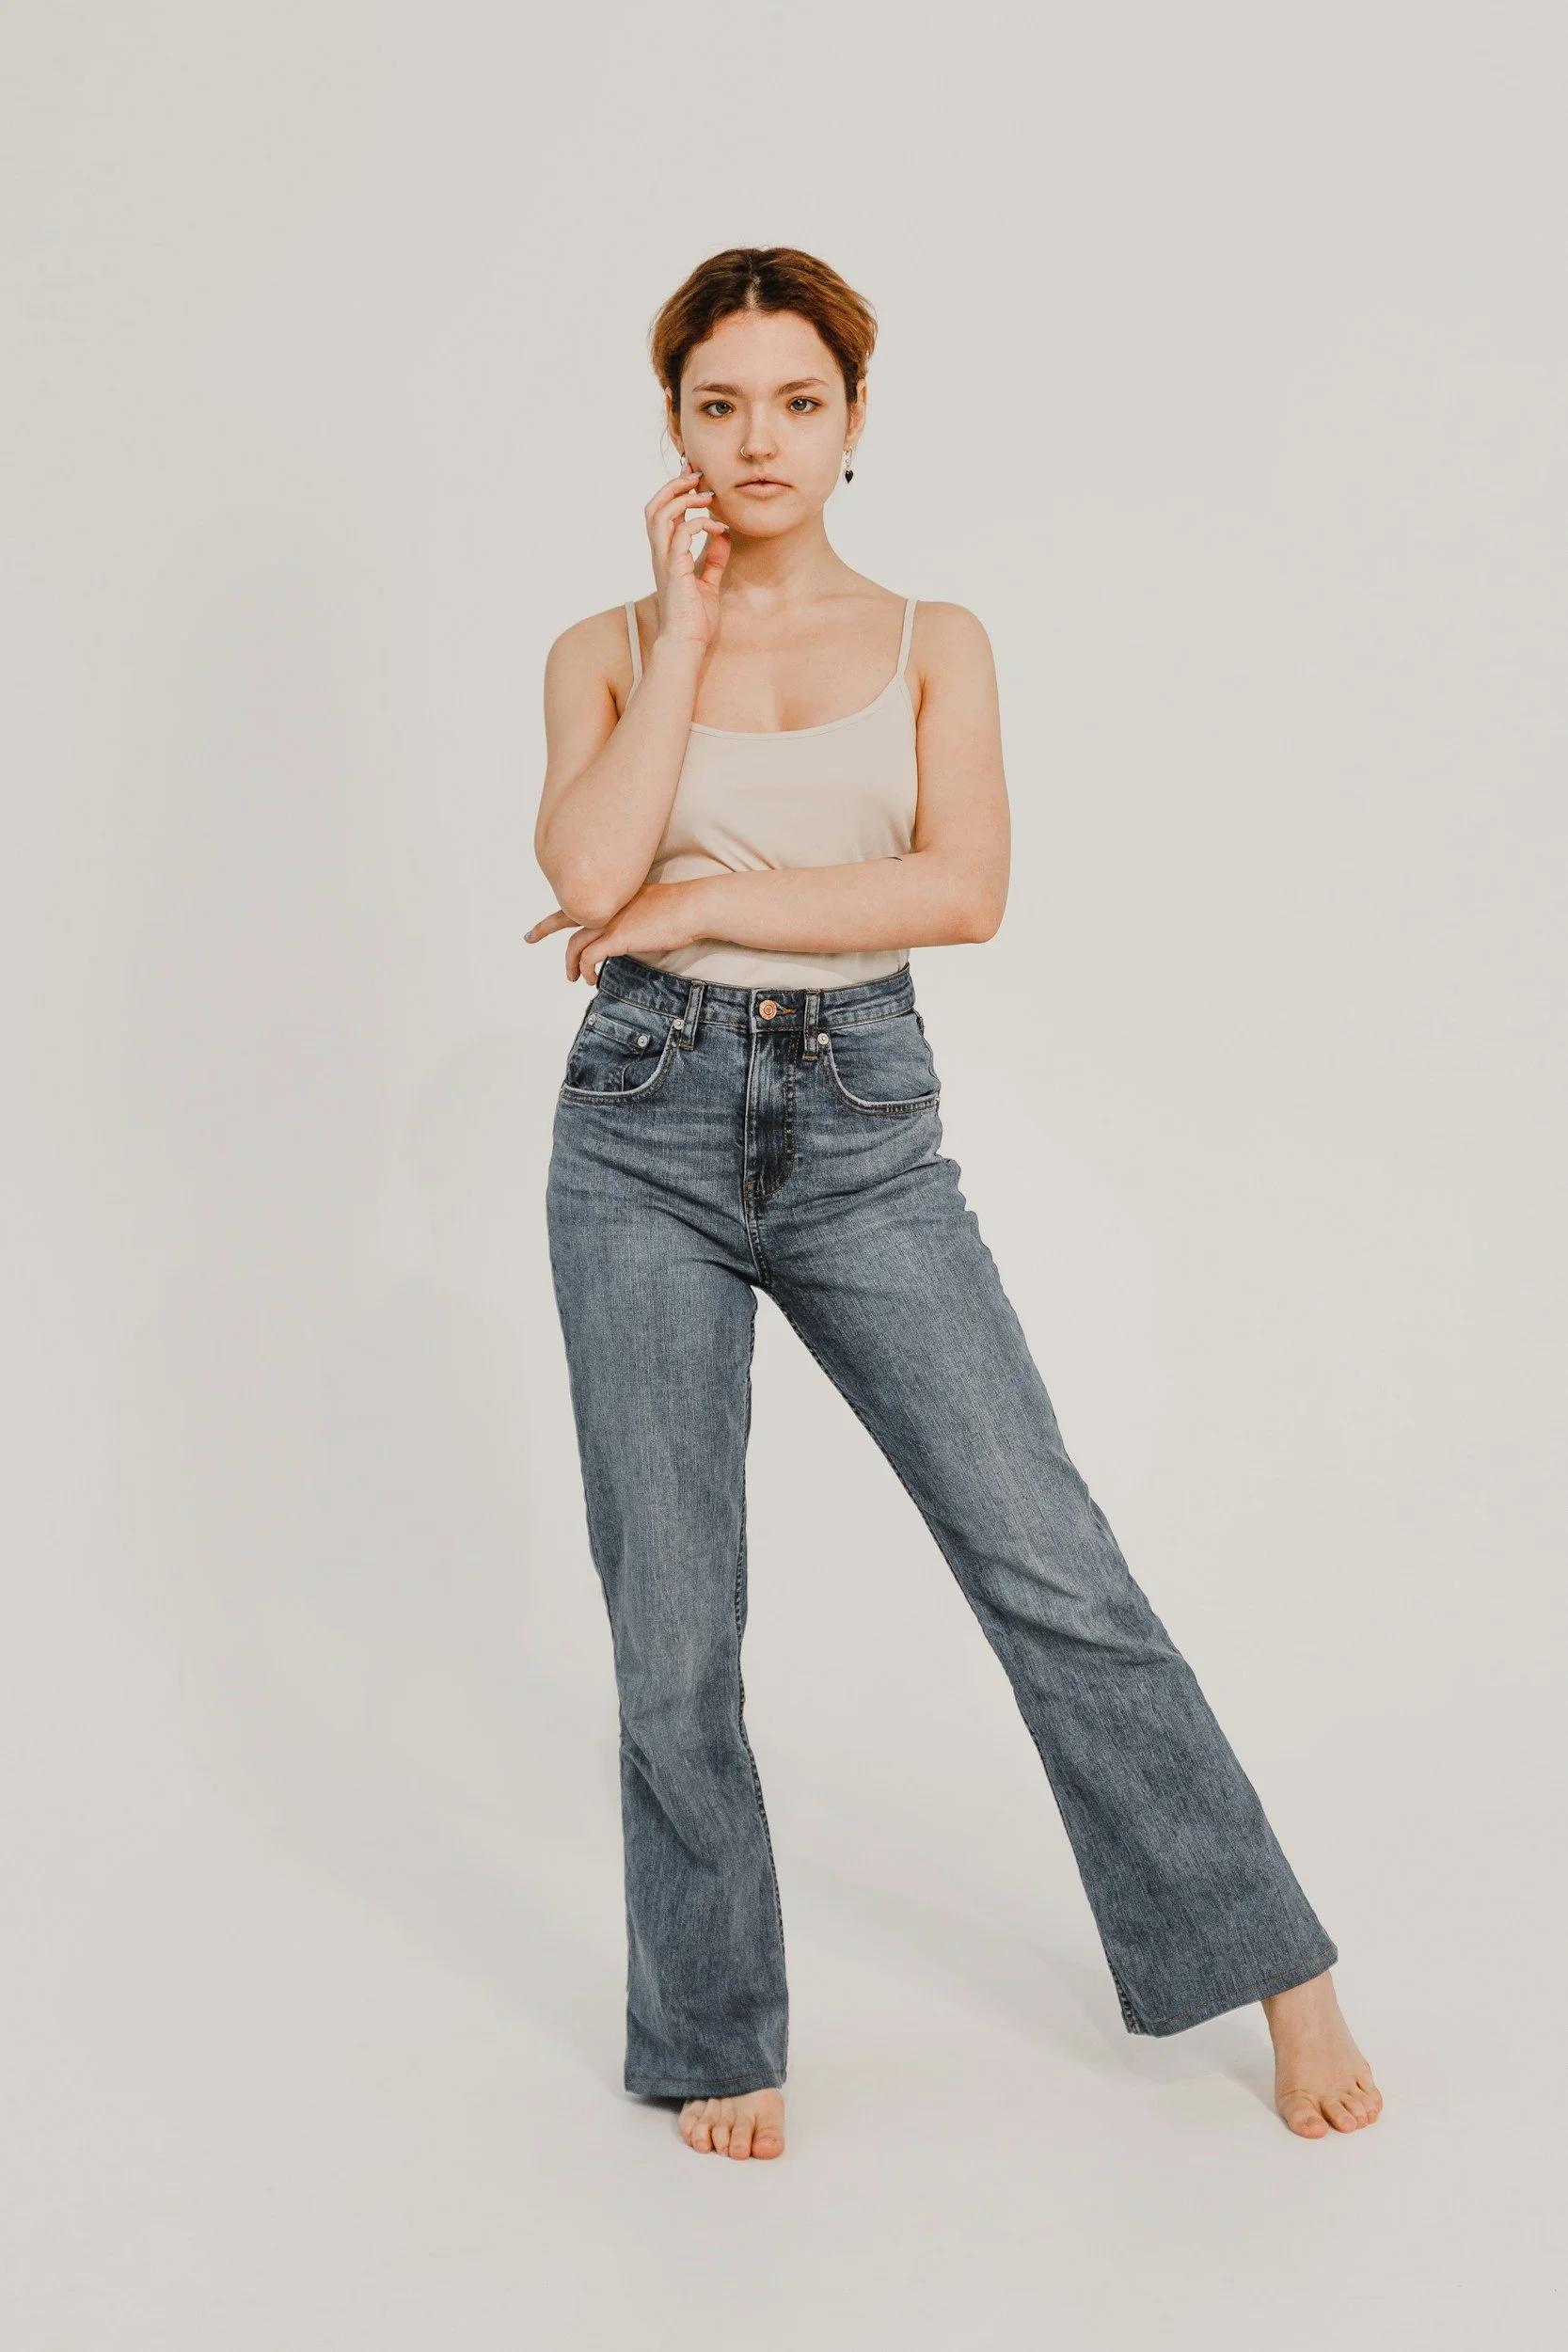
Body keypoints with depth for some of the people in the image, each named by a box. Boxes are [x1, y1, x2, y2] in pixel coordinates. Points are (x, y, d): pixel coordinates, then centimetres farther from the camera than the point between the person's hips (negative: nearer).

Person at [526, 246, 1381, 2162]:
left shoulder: (933, 641, 8)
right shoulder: (604, 651, 7)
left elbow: (967, 888, -9)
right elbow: (590, 871, -12)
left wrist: (699, 905, -10)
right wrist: (688, 617, -7)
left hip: (865, 1130, 0)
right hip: (648, 1130, 1)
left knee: (1050, 1564, -4)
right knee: (673, 1626, 4)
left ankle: (1274, 1973, 11)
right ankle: (716, 2037, 22)